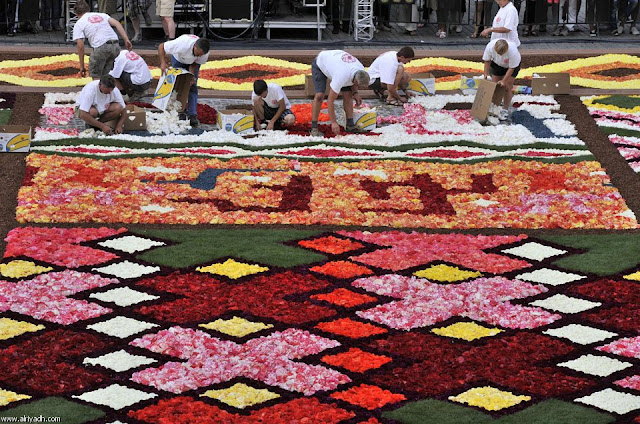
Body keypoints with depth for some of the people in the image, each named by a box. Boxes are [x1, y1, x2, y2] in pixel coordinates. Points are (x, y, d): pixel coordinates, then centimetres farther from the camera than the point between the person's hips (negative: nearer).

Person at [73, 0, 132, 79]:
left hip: (101, 48, -5)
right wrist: (126, 40, 4)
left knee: (95, 75, 9)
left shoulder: (79, 24, 11)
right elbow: (117, 24, 9)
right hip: (116, 46, 5)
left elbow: (80, 46, 3)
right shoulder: (102, 15, 25)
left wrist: (82, 66, 7)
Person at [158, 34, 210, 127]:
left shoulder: (205, 53, -34)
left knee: (192, 87, -10)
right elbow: (161, 46, -34)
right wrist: (163, 63, -44)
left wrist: (192, 75, -35)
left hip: (192, 61, 1)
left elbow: (195, 64, -17)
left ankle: (192, 115, -13)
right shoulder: (182, 44, -45)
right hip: (178, 59, -1)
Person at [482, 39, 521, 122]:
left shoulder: (513, 51, -42)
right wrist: (486, 74, -18)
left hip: (513, 64, -3)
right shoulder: (490, 46, -34)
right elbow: (487, 60, -14)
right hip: (497, 64, 3)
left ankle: (505, 110, 3)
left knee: (507, 87, -8)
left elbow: (511, 68, -28)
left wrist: (503, 81, -28)